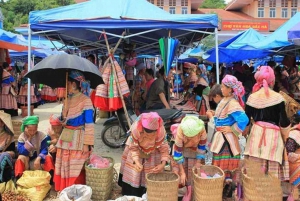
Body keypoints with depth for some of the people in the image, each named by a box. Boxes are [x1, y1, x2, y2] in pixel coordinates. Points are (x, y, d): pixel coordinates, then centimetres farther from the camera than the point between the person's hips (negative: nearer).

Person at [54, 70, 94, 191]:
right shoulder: (67, 100, 11)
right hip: (65, 138, 7)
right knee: (64, 167, 12)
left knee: (76, 169, 0)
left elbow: (89, 124, -14)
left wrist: (87, 144, -17)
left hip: (78, 140, -7)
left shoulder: (85, 100, -11)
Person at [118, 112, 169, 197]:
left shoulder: (161, 131, -37)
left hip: (153, 153, 0)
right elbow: (133, 147, -25)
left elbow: (164, 148, -24)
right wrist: (136, 161, -41)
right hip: (138, 150, 0)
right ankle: (131, 196, 27)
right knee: (133, 176, 6)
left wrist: (163, 164, -38)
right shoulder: (135, 129, -38)